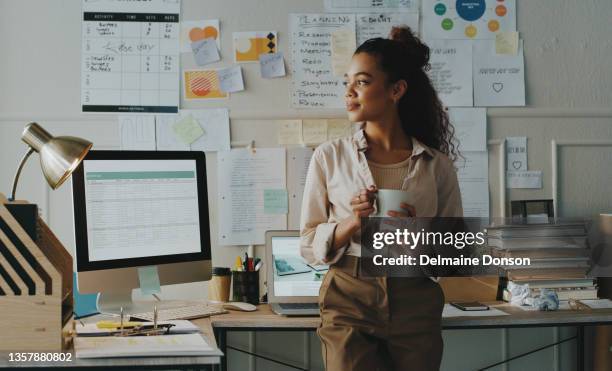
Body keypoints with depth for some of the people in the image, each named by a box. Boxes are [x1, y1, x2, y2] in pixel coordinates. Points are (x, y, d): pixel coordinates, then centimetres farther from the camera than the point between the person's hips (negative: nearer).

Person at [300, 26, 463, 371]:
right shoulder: (330, 156, 3)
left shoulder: (437, 165, 3)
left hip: (415, 306, 1)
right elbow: (309, 246, 3)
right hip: (348, 303, -1)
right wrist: (352, 222, -14)